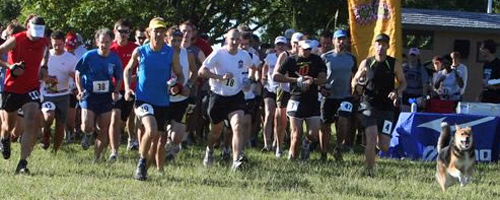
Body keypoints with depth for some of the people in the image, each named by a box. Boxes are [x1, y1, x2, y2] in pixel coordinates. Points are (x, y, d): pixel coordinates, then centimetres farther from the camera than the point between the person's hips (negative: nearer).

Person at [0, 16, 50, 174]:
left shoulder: (43, 43, 0)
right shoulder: (16, 40, -14)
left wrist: (43, 68, 8)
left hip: (31, 88, 2)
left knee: (32, 124, -17)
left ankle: (22, 163, -17)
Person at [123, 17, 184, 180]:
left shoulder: (171, 54, 0)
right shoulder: (139, 52, -1)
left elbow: (180, 75, 9)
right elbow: (128, 70, 15)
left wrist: (177, 86, -12)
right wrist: (127, 88, 1)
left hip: (162, 103, 3)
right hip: (143, 100, -3)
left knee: (156, 138, 8)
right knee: (151, 130, -26)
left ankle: (144, 169, 28)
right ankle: (141, 162, -3)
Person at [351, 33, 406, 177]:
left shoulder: (394, 64, 4)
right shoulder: (366, 63, 3)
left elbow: (403, 83, 10)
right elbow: (354, 81, 11)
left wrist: (396, 92, -11)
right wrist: (356, 84, -13)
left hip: (387, 108, 1)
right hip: (369, 105, -1)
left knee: (384, 147, 0)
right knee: (371, 138, -20)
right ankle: (369, 171, -11)